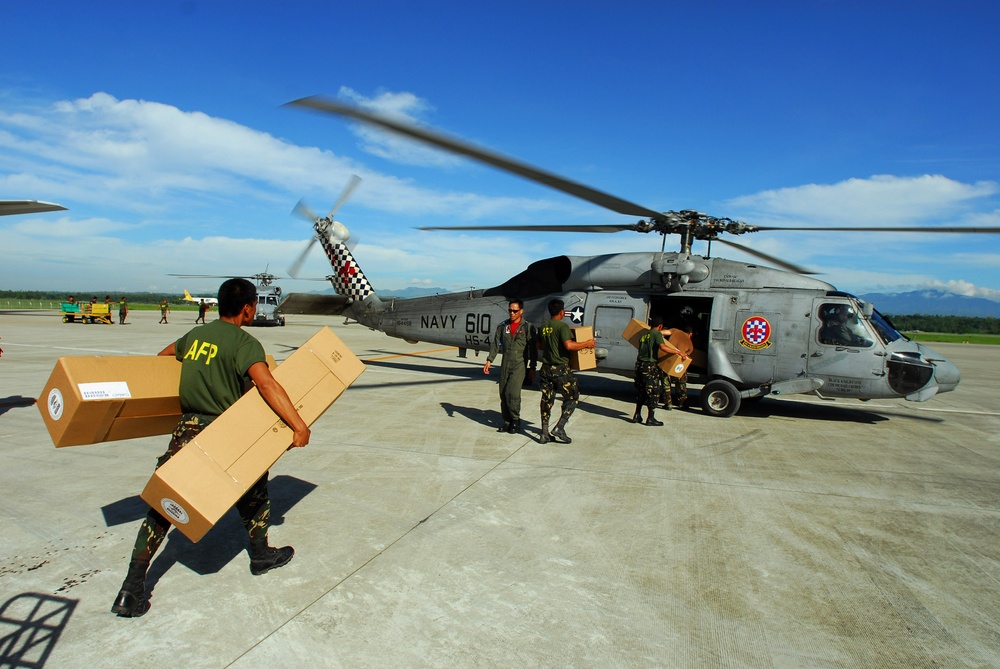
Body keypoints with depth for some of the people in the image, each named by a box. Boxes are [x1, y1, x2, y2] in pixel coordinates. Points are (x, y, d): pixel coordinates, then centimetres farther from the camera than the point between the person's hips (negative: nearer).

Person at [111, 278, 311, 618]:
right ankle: (261, 555, 35)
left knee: (161, 506, 12)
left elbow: (164, 355, 31)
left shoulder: (195, 334, 10)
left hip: (186, 431, 5)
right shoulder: (245, 343, -11)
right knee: (253, 492, 20)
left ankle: (132, 590, 10)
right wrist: (299, 425, -30)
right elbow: (266, 384, -27)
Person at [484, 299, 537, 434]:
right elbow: (495, 344, 6)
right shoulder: (502, 326, 9)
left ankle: (516, 420, 4)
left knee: (512, 392, -16)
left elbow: (533, 349, -1)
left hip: (520, 364, -4)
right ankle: (507, 422, 17)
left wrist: (532, 368, -4)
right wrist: (489, 360, -4)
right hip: (505, 363, 5)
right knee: (503, 394, 5)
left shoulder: (528, 327, -2)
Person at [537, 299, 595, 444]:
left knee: (546, 400, 13)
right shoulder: (562, 326, -12)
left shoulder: (543, 328, 9)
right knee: (572, 398, 8)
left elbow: (539, 346, 20)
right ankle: (559, 428, -2)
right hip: (560, 369, -6)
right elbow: (569, 345, -25)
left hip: (546, 368, 7)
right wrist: (587, 344, -13)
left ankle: (544, 433, 13)